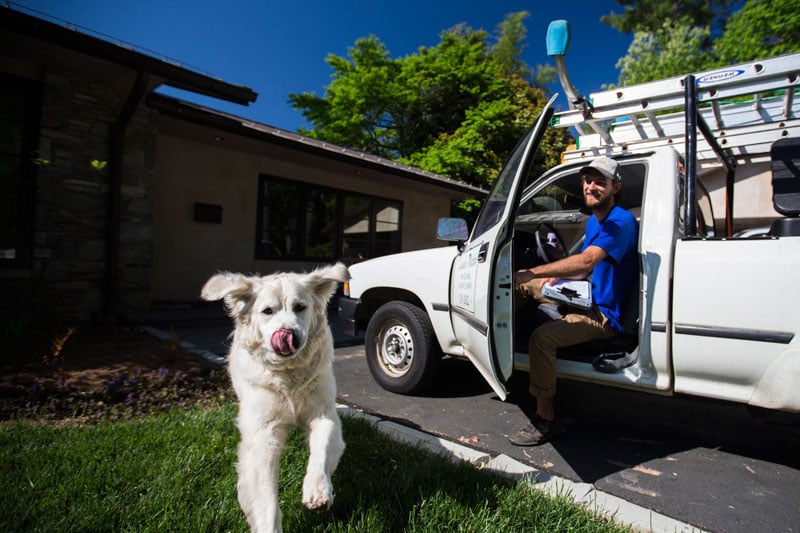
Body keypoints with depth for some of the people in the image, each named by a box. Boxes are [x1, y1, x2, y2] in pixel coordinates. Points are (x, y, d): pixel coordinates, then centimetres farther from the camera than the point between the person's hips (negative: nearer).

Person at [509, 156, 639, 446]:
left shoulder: (621, 222, -19)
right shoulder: (593, 221, 11)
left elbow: (587, 260, -35)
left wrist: (532, 273, -39)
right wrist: (555, 278, -1)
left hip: (605, 313, -10)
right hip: (583, 297, 10)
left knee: (542, 338, -32)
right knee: (520, 281, 11)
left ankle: (545, 419, -16)